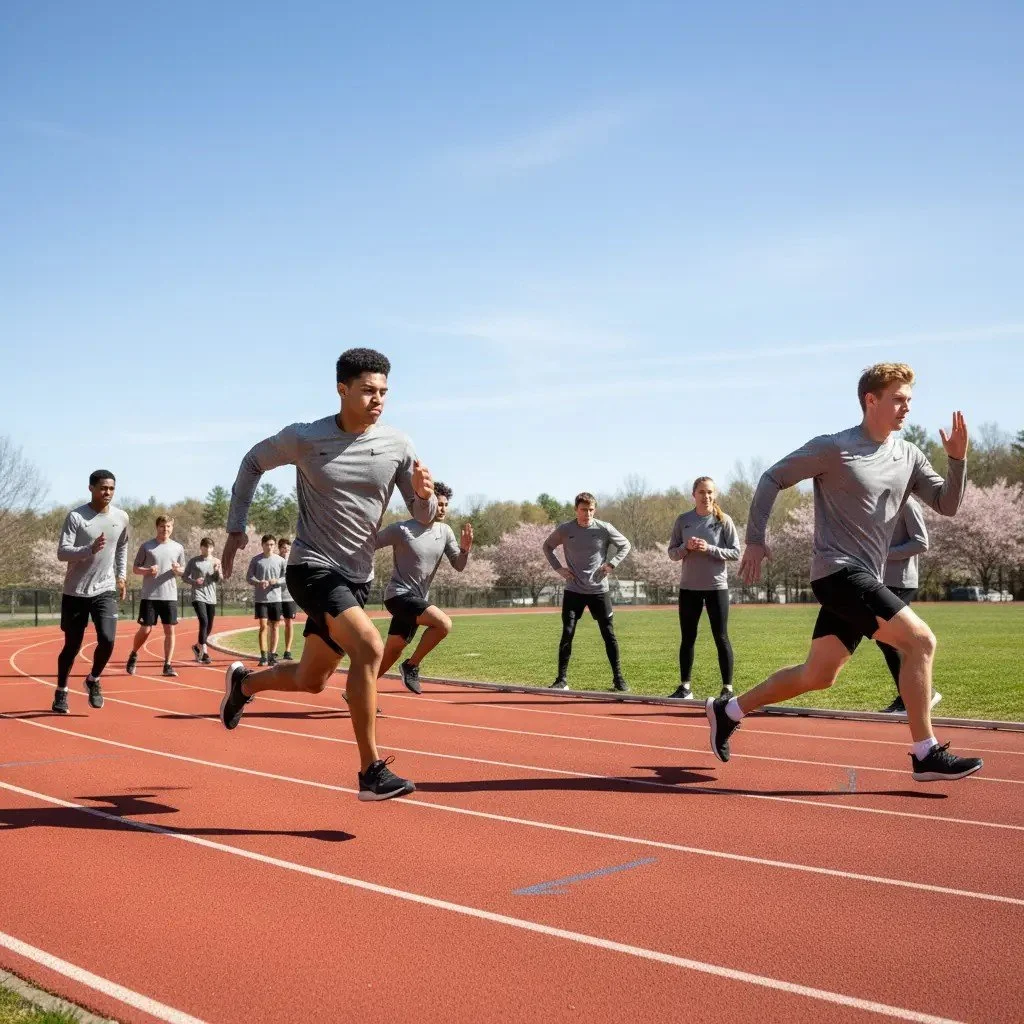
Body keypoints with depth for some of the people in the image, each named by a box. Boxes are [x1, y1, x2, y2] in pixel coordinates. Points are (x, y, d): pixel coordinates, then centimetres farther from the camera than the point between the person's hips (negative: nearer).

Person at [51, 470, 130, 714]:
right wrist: (90, 549, -32)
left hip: (105, 590, 2)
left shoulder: (121, 518, 2)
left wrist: (121, 576, 17)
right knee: (72, 645, 6)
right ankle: (61, 691, 27)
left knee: (107, 639, -14)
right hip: (75, 591, -2)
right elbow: (62, 552, -17)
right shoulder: (76, 516, -11)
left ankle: (94, 680, 14)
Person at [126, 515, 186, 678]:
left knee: (170, 630, -1)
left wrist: (177, 570, -7)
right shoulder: (147, 546, 1)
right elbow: (135, 569, 5)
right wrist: (148, 570, -15)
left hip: (170, 596, 2)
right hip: (149, 596, -2)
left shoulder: (178, 548, 8)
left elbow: (182, 570, 17)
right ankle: (133, 656, 26)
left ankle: (167, 665, 5)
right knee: (145, 629, 0)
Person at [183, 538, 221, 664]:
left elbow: (218, 579, 2)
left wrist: (217, 571, -18)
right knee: (204, 622, -21)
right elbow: (184, 576, 5)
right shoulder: (193, 561, 0)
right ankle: (204, 653, -20)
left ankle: (197, 646, 34)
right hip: (198, 596, -4)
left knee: (209, 627, 9)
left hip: (211, 598, 5)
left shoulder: (216, 561, 9)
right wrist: (194, 581, -14)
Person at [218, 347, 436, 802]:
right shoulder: (304, 438, -10)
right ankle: (371, 772, -21)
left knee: (311, 681, 16)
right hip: (312, 568, -5)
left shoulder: (397, 446, -3)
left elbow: (423, 518, 0)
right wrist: (236, 527, 5)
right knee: (369, 645, -28)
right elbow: (253, 462, 8)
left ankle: (244, 681, 48)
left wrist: (424, 494, -23)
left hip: (356, 577, 5)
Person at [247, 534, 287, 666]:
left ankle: (272, 655, 13)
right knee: (263, 626, -6)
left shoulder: (280, 560, 3)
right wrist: (259, 582, -16)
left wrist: (276, 581, -14)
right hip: (260, 599, -1)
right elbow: (249, 577, 3)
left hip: (275, 598, 1)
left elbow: (286, 578, 5)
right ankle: (263, 656, -3)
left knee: (274, 627, 5)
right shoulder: (255, 560, 2)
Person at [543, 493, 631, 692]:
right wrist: (558, 568, 1)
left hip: (599, 590, 0)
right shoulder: (564, 529, -3)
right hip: (573, 591, 0)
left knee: (608, 634, 2)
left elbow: (625, 545, 9)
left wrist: (611, 564, -4)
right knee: (567, 634, -3)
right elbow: (547, 546, 13)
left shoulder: (604, 529, -5)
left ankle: (618, 678, 13)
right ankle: (561, 680, 5)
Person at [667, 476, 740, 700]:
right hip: (689, 587, 3)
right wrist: (686, 547, -16)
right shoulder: (683, 520, 4)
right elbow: (672, 553, 5)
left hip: (716, 586, -2)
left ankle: (728, 688, 7)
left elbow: (735, 553, -5)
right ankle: (684, 686, 17)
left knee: (721, 638, 1)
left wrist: (709, 549, -18)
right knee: (687, 638, 9)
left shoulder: (723, 521, -2)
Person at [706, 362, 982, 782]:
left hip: (864, 581, 8)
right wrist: (755, 539, -8)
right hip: (838, 572, -8)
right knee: (920, 640, -17)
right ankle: (926, 755, -10)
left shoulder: (908, 456, 10)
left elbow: (947, 504, 8)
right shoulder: (834, 448, -9)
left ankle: (727, 711, 26)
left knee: (817, 676, 12)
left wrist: (957, 460, -9)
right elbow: (773, 478, -3)